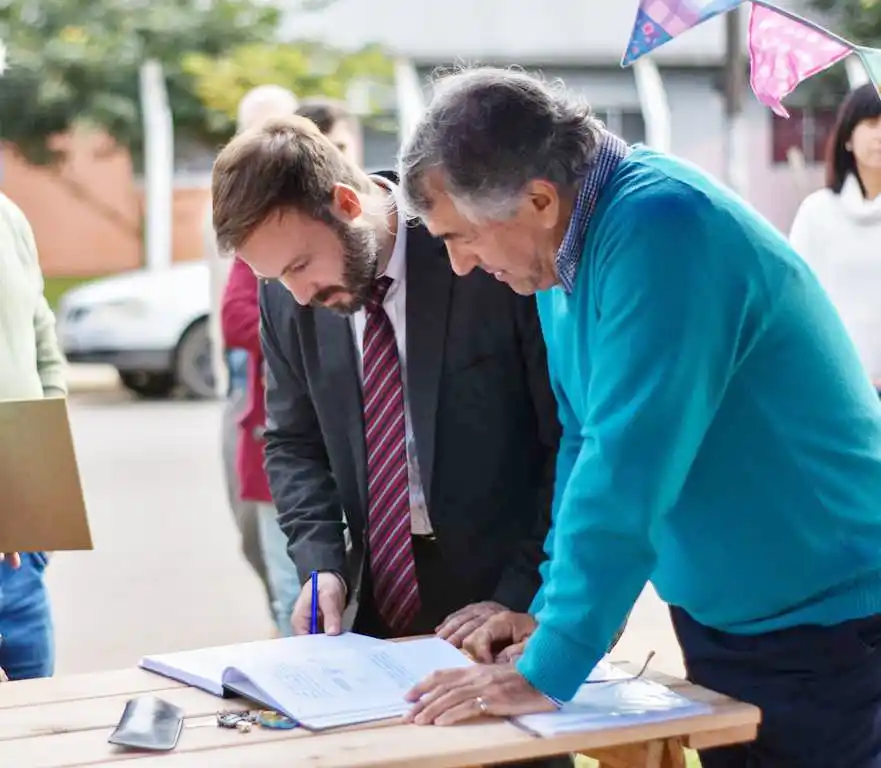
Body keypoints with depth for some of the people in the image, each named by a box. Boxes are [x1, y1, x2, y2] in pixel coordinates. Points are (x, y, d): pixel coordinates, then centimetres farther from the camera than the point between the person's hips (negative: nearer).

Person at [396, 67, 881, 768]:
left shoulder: (660, 227, -26)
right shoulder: (566, 245, 1)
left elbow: (627, 469, -30)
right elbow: (585, 438, 8)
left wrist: (546, 671, -27)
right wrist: (554, 611, 3)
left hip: (820, 627, -8)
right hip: (716, 617, 8)